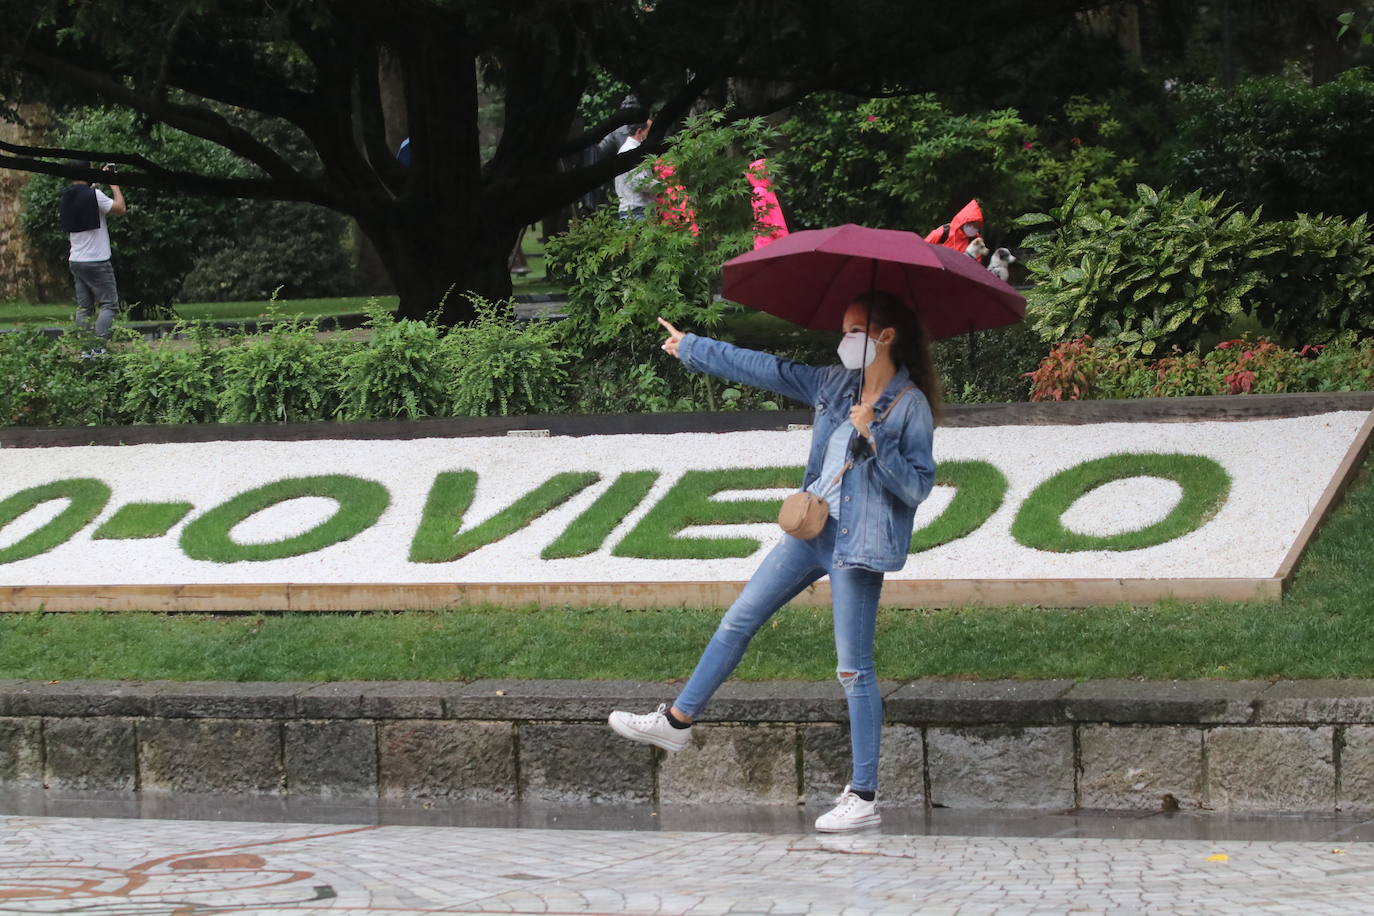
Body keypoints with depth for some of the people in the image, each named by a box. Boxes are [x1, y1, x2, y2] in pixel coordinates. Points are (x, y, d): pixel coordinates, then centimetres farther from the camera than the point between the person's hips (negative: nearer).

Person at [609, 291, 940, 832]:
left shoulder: (911, 406, -11)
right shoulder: (836, 385, 9)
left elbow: (918, 485, -15)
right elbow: (764, 370, 16)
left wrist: (873, 438, -26)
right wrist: (690, 348, 22)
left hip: (857, 543, -8)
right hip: (812, 528, 8)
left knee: (854, 670, -6)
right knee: (737, 622, 13)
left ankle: (863, 798, -1)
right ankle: (676, 722, 26)